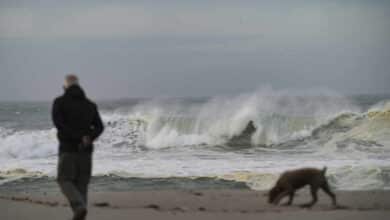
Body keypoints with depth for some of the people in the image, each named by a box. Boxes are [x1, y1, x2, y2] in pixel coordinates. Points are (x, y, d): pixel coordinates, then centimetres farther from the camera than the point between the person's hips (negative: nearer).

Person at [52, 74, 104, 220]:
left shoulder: (60, 102, -1)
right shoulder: (90, 105, 12)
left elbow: (59, 123, -15)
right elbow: (99, 127, 2)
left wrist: (79, 137, -15)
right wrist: (88, 138, -13)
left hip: (68, 148, -4)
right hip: (86, 150, 4)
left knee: (65, 180, 3)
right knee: (81, 184, 10)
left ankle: (79, 207, -20)